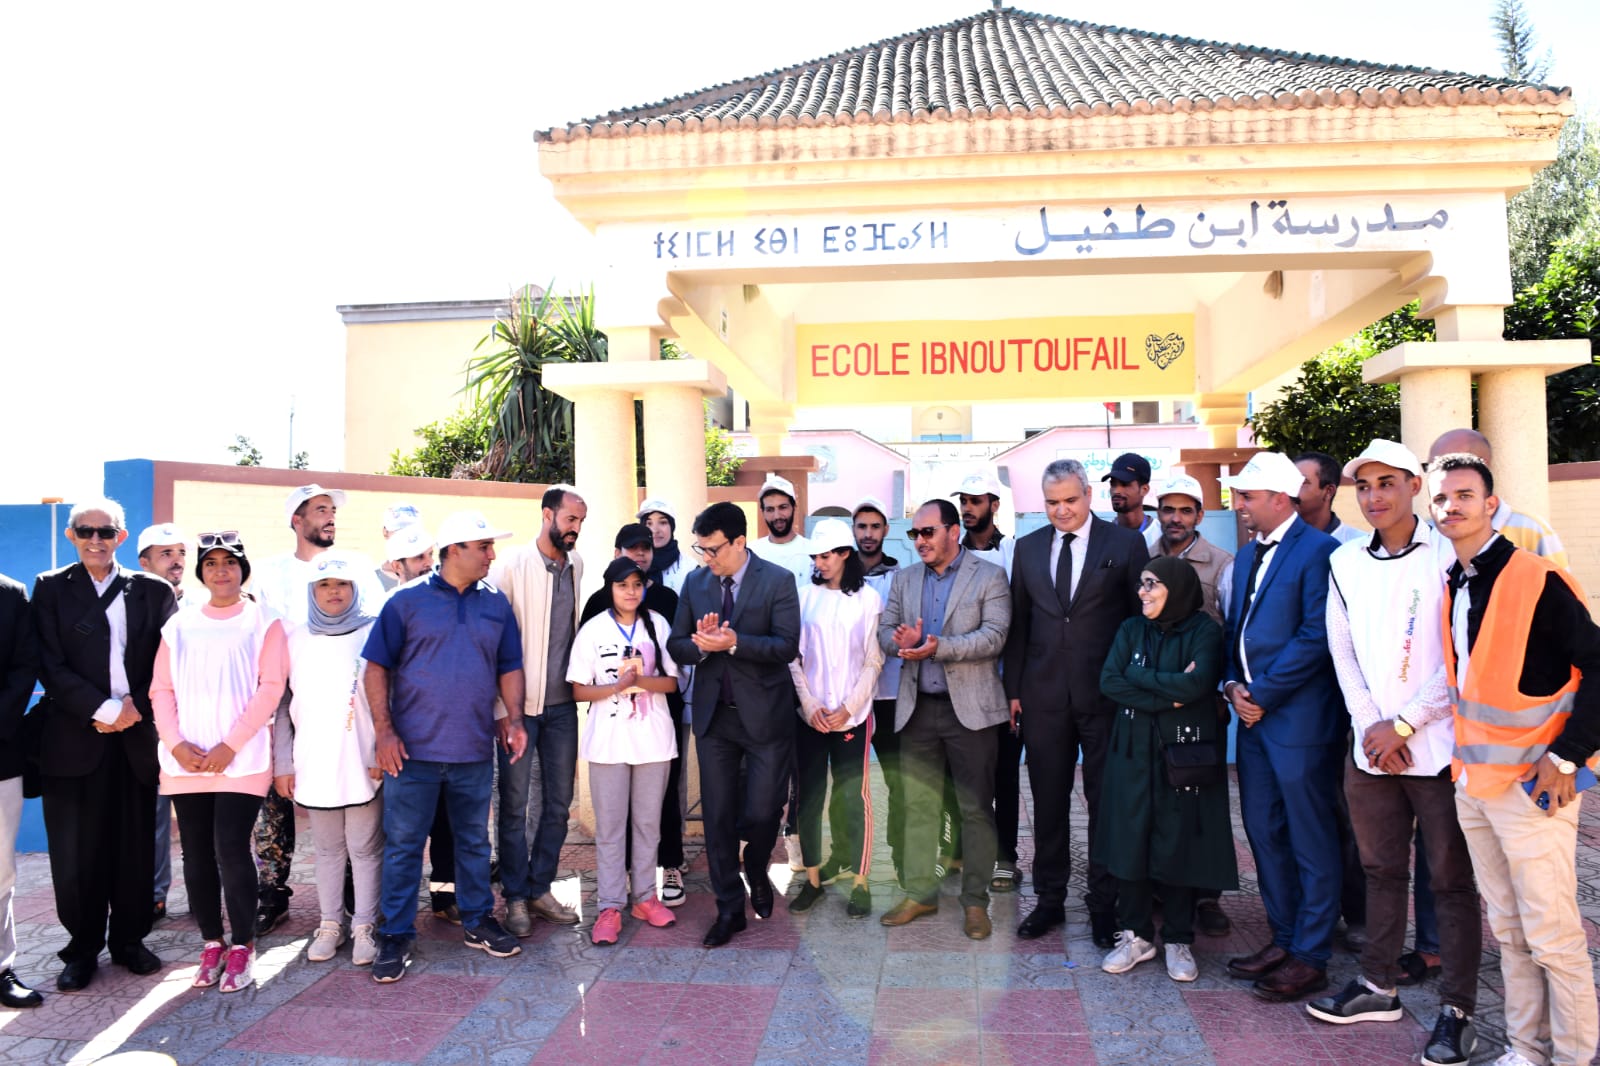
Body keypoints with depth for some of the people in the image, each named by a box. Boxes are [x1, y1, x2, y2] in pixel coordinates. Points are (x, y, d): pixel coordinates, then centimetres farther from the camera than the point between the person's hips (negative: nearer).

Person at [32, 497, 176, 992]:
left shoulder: (153, 591, 8)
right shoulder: (51, 589, 5)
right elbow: (51, 665, -4)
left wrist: (137, 707, -9)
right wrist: (102, 709, -13)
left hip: (137, 734, 1)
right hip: (74, 738, -1)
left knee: (135, 846, 7)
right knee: (76, 851, 3)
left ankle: (129, 940, 22)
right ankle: (82, 948, 18)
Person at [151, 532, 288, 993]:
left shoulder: (263, 622, 3)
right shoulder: (179, 626, 13)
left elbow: (270, 687, -5)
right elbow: (161, 690, 8)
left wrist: (230, 745, -12)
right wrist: (177, 743, -7)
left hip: (241, 759, -4)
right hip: (185, 761, 4)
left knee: (231, 849, -9)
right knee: (197, 853, 6)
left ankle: (242, 947, 4)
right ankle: (211, 944, 18)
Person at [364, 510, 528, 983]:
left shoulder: (496, 605, 8)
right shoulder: (407, 601, -3)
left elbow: (509, 667, 11)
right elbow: (377, 667, -3)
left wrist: (513, 717, -3)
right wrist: (384, 730, -10)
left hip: (474, 750, 3)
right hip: (414, 749, -3)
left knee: (474, 841, 14)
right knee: (403, 845, 3)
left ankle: (478, 922, 28)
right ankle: (395, 936, 15)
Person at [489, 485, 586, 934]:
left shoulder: (576, 565, 7)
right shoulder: (512, 567, -8)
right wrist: (510, 703, -11)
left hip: (562, 703, 5)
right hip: (519, 705, -5)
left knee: (559, 802, 10)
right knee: (514, 803, 3)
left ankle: (540, 889, 23)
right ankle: (515, 897, 15)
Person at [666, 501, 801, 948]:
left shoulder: (778, 580, -8)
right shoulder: (695, 582, 5)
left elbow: (787, 645, -16)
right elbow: (676, 646, 5)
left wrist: (734, 643, -27)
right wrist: (700, 644, -17)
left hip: (764, 714, -3)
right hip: (713, 714, 4)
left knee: (761, 811, 0)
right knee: (718, 815, 7)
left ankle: (756, 871, 34)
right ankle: (729, 909, 21)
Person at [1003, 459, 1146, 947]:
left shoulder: (1125, 543, -2)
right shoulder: (1028, 547, 8)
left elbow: (1143, 616, -1)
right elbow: (1018, 623, 10)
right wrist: (1013, 688, 7)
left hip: (1105, 692, -3)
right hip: (1043, 695, 3)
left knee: (1105, 801, 7)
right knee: (1048, 800, 11)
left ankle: (1104, 904, 21)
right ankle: (1050, 899, 24)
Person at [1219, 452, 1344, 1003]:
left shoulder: (1317, 550, -11)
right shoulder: (1247, 555, 16)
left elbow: (1316, 636, -17)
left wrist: (1263, 694, -14)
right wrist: (1233, 684, 2)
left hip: (1298, 716, -9)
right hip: (1253, 712, 9)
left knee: (1311, 840, 2)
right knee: (1264, 832, 14)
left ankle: (1310, 957, 12)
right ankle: (1283, 939, 27)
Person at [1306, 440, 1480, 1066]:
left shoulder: (1446, 556, -7)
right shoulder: (1345, 563, 8)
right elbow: (1344, 655, 8)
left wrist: (1402, 725, -11)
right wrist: (1370, 726, -3)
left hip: (1438, 748, -5)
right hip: (1370, 748, 5)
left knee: (1453, 879, 4)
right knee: (1381, 870, 15)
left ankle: (1458, 1009, 14)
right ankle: (1378, 986, 28)